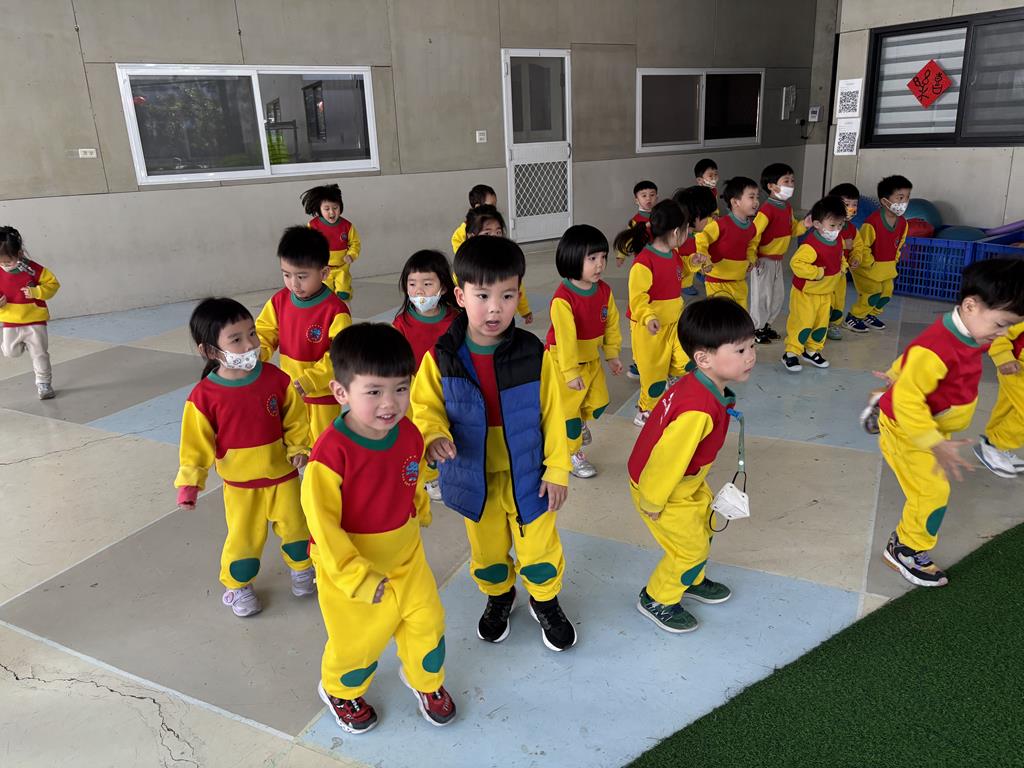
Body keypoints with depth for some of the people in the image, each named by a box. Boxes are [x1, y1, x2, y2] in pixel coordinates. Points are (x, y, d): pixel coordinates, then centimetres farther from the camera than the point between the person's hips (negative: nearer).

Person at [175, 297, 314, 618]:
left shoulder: (276, 379, -13)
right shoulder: (204, 396, -18)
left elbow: (295, 419, -1)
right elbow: (196, 445, -10)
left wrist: (298, 448, -13)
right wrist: (189, 482, -15)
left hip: (282, 475, 2)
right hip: (240, 485, -2)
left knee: (294, 526, 18)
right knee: (243, 539, 10)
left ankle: (301, 568, 45)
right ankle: (237, 585, 37)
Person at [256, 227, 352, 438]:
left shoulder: (335, 310, -21)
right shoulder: (279, 300, -3)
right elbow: (265, 333, 7)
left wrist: (309, 381, -30)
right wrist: (257, 352, -14)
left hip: (322, 394, -5)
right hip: (288, 391, 5)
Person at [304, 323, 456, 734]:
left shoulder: (409, 434, -13)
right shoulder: (331, 453, -32)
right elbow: (322, 524, -27)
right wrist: (358, 578, -25)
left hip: (407, 557, 5)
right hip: (350, 568, -5)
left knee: (427, 623, 18)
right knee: (358, 643, 16)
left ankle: (425, 680, 51)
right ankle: (339, 690, 51)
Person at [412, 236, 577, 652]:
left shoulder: (534, 353, -17)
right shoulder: (440, 359, -17)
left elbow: (552, 414, -8)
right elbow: (425, 406, -4)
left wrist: (557, 469, -5)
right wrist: (434, 435, -26)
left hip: (526, 474, -1)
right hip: (475, 477, 1)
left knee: (539, 547, 16)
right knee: (487, 551, 23)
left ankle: (545, 601, 46)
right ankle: (498, 597, 52)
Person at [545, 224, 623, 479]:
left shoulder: (604, 291, -7)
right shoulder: (563, 298, -29)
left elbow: (611, 324, 5)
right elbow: (565, 338, -27)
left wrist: (612, 354, 9)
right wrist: (571, 372, -24)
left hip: (592, 359, 7)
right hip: (565, 363, -7)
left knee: (598, 403, 18)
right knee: (568, 408, 8)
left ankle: (581, 422, 50)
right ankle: (573, 453, 27)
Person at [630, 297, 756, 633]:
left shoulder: (703, 384, -11)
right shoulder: (698, 412, -41)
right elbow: (665, 459, -32)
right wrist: (652, 504, -17)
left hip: (688, 481, 9)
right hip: (663, 490, -9)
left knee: (704, 526, 25)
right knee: (691, 548, 8)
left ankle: (691, 581, 51)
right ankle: (656, 600, 32)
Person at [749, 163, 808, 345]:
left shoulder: (787, 207, 6)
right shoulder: (767, 209, -21)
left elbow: (792, 229, 15)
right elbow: (753, 233, -24)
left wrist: (803, 225, -5)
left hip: (778, 259, 9)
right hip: (764, 259, -9)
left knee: (778, 294, 17)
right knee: (762, 294, 1)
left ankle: (766, 324, 31)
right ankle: (756, 329, 15)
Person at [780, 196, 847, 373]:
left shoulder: (838, 241, 2)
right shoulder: (811, 246, -28)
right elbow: (796, 263, -36)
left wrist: (843, 267, 5)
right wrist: (817, 272, -31)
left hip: (826, 293, 8)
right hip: (805, 293, -8)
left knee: (822, 324, 15)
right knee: (803, 324, -4)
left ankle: (812, 351, 31)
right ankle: (791, 354, 8)